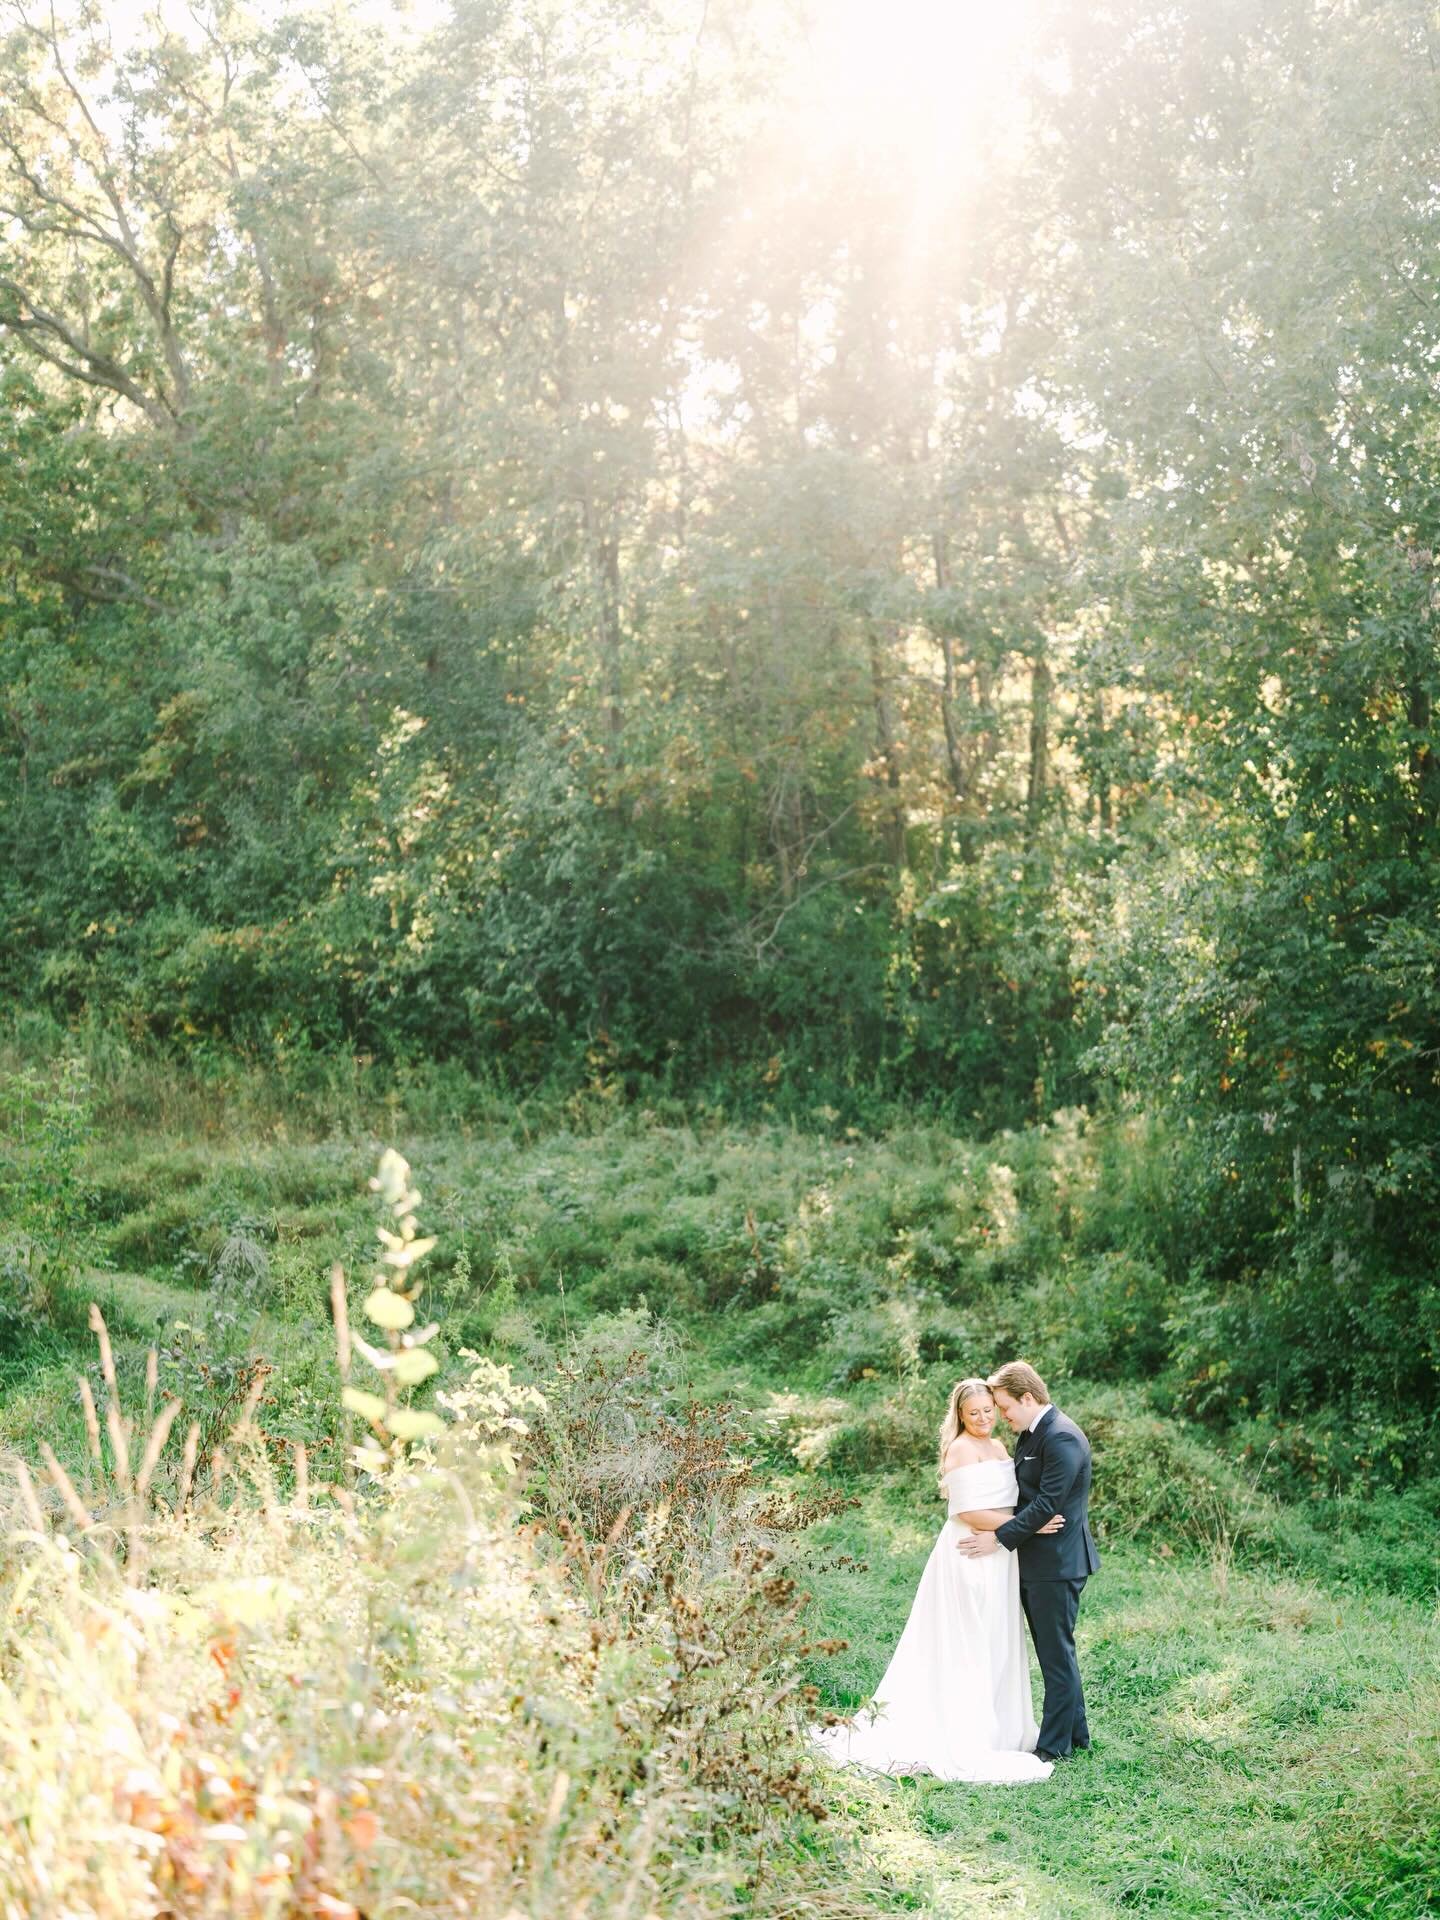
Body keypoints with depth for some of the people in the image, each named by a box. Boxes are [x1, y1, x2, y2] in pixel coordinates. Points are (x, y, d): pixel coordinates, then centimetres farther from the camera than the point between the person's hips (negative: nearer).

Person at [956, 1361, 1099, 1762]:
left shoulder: (1061, 1437, -19)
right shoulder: (1030, 1434, 12)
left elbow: (1046, 1504, -22)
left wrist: (999, 1538, -18)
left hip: (1057, 1563, -10)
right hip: (1034, 1563, 10)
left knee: (1056, 1652, -1)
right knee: (1053, 1651, 16)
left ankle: (1056, 1744, 7)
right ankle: (1076, 1732, 27)